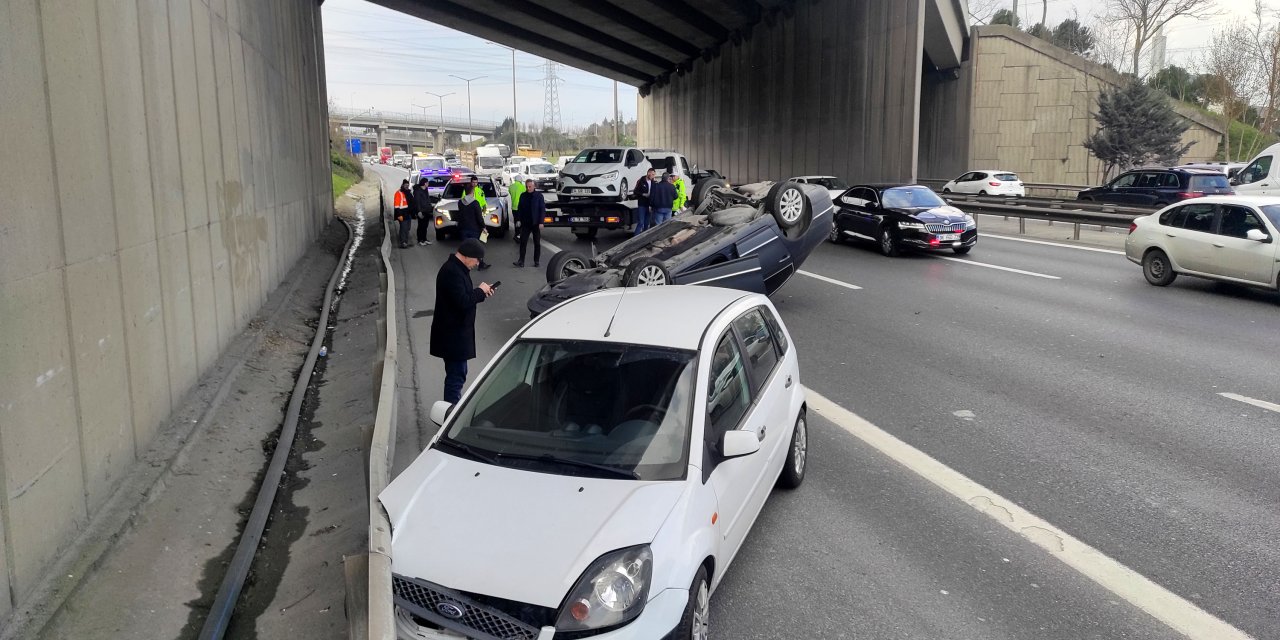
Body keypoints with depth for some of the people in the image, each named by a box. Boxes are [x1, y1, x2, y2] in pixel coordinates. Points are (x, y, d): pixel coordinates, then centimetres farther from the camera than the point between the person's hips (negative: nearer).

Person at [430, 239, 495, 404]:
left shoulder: (457, 269, 11)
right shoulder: (452, 272, -22)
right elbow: (462, 302, -28)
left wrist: (481, 293, 5)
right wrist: (480, 291, -14)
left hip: (456, 333, 11)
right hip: (453, 336, -11)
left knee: (457, 374, 19)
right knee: (456, 376, -6)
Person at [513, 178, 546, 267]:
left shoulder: (539, 195, -5)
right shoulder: (523, 196, 5)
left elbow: (542, 209, -7)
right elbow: (520, 209, 10)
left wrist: (541, 222, -13)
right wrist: (518, 219, 1)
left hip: (536, 223, -3)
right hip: (525, 223, 3)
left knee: (537, 243, 6)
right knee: (523, 242, -3)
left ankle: (536, 261, 14)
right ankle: (521, 261, -2)